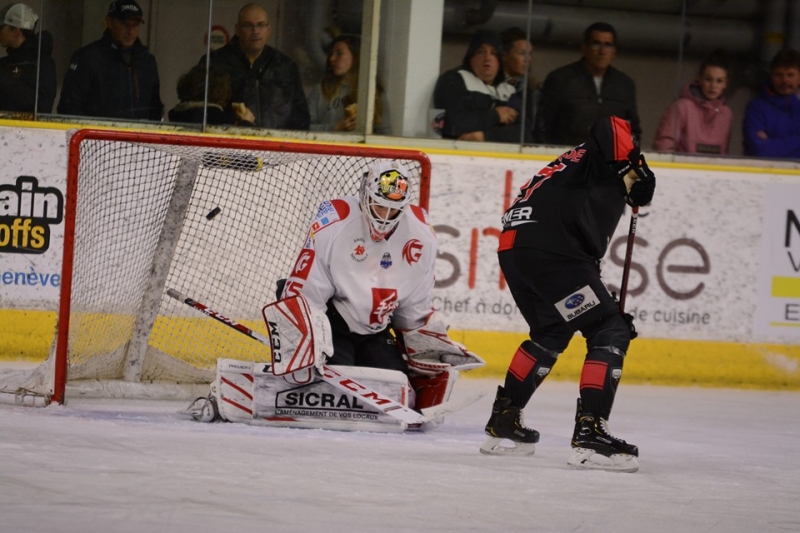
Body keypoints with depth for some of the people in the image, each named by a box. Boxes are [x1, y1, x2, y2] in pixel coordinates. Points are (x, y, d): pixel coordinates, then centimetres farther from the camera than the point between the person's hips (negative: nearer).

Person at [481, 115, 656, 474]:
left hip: (514, 247, 10)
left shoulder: (580, 170, 34)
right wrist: (638, 170, 0)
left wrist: (608, 310, 28)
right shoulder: (602, 164, 10)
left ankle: (502, 421, 35)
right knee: (610, 333, -5)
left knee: (551, 334, 30)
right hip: (547, 250, -10)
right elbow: (611, 127, -16)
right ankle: (590, 433, -14)